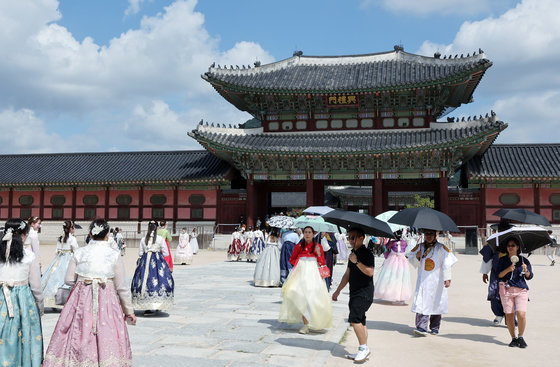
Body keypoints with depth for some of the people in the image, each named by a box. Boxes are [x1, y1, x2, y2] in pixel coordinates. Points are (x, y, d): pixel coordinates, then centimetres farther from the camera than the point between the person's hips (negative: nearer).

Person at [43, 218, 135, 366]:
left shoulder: (79, 253, 1)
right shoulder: (115, 255, -3)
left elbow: (69, 280, 5)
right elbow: (122, 287, 0)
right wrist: (129, 311, 9)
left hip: (81, 299, 2)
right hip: (106, 299, -2)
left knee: (78, 336, 7)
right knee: (108, 339, 1)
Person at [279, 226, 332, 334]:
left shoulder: (318, 246, 8)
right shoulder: (299, 246, 8)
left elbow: (323, 263, 9)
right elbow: (291, 259, 20)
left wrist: (318, 253, -7)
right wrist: (299, 263, 1)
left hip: (314, 274, 0)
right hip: (301, 274, 0)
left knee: (313, 296, -9)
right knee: (302, 298, -9)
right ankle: (305, 324, -6)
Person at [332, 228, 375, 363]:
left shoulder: (367, 254, -10)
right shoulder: (353, 254, 16)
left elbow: (370, 272, -25)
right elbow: (347, 274, 23)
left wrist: (357, 262, -26)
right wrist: (338, 290, 23)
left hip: (364, 293, -9)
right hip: (355, 293, 9)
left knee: (354, 319, -17)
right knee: (360, 321, 10)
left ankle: (364, 348, -6)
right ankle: (363, 351, 16)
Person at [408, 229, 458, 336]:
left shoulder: (441, 248, 1)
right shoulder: (419, 247, 9)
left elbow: (447, 264, -5)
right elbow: (413, 262, 14)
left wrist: (447, 278, -14)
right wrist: (417, 257, -7)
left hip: (437, 282, -1)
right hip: (423, 282, 1)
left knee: (436, 304, 6)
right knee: (421, 303, -11)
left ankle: (435, 327, 21)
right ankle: (421, 327, -14)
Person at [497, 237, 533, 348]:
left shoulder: (524, 260, 7)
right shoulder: (503, 260, 7)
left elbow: (529, 277, 7)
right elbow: (498, 275, 1)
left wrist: (526, 271, -14)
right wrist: (508, 269, -14)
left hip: (521, 290, -1)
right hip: (506, 289, 1)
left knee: (521, 314, -13)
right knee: (509, 315, 0)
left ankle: (520, 337, 9)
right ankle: (513, 338, 16)